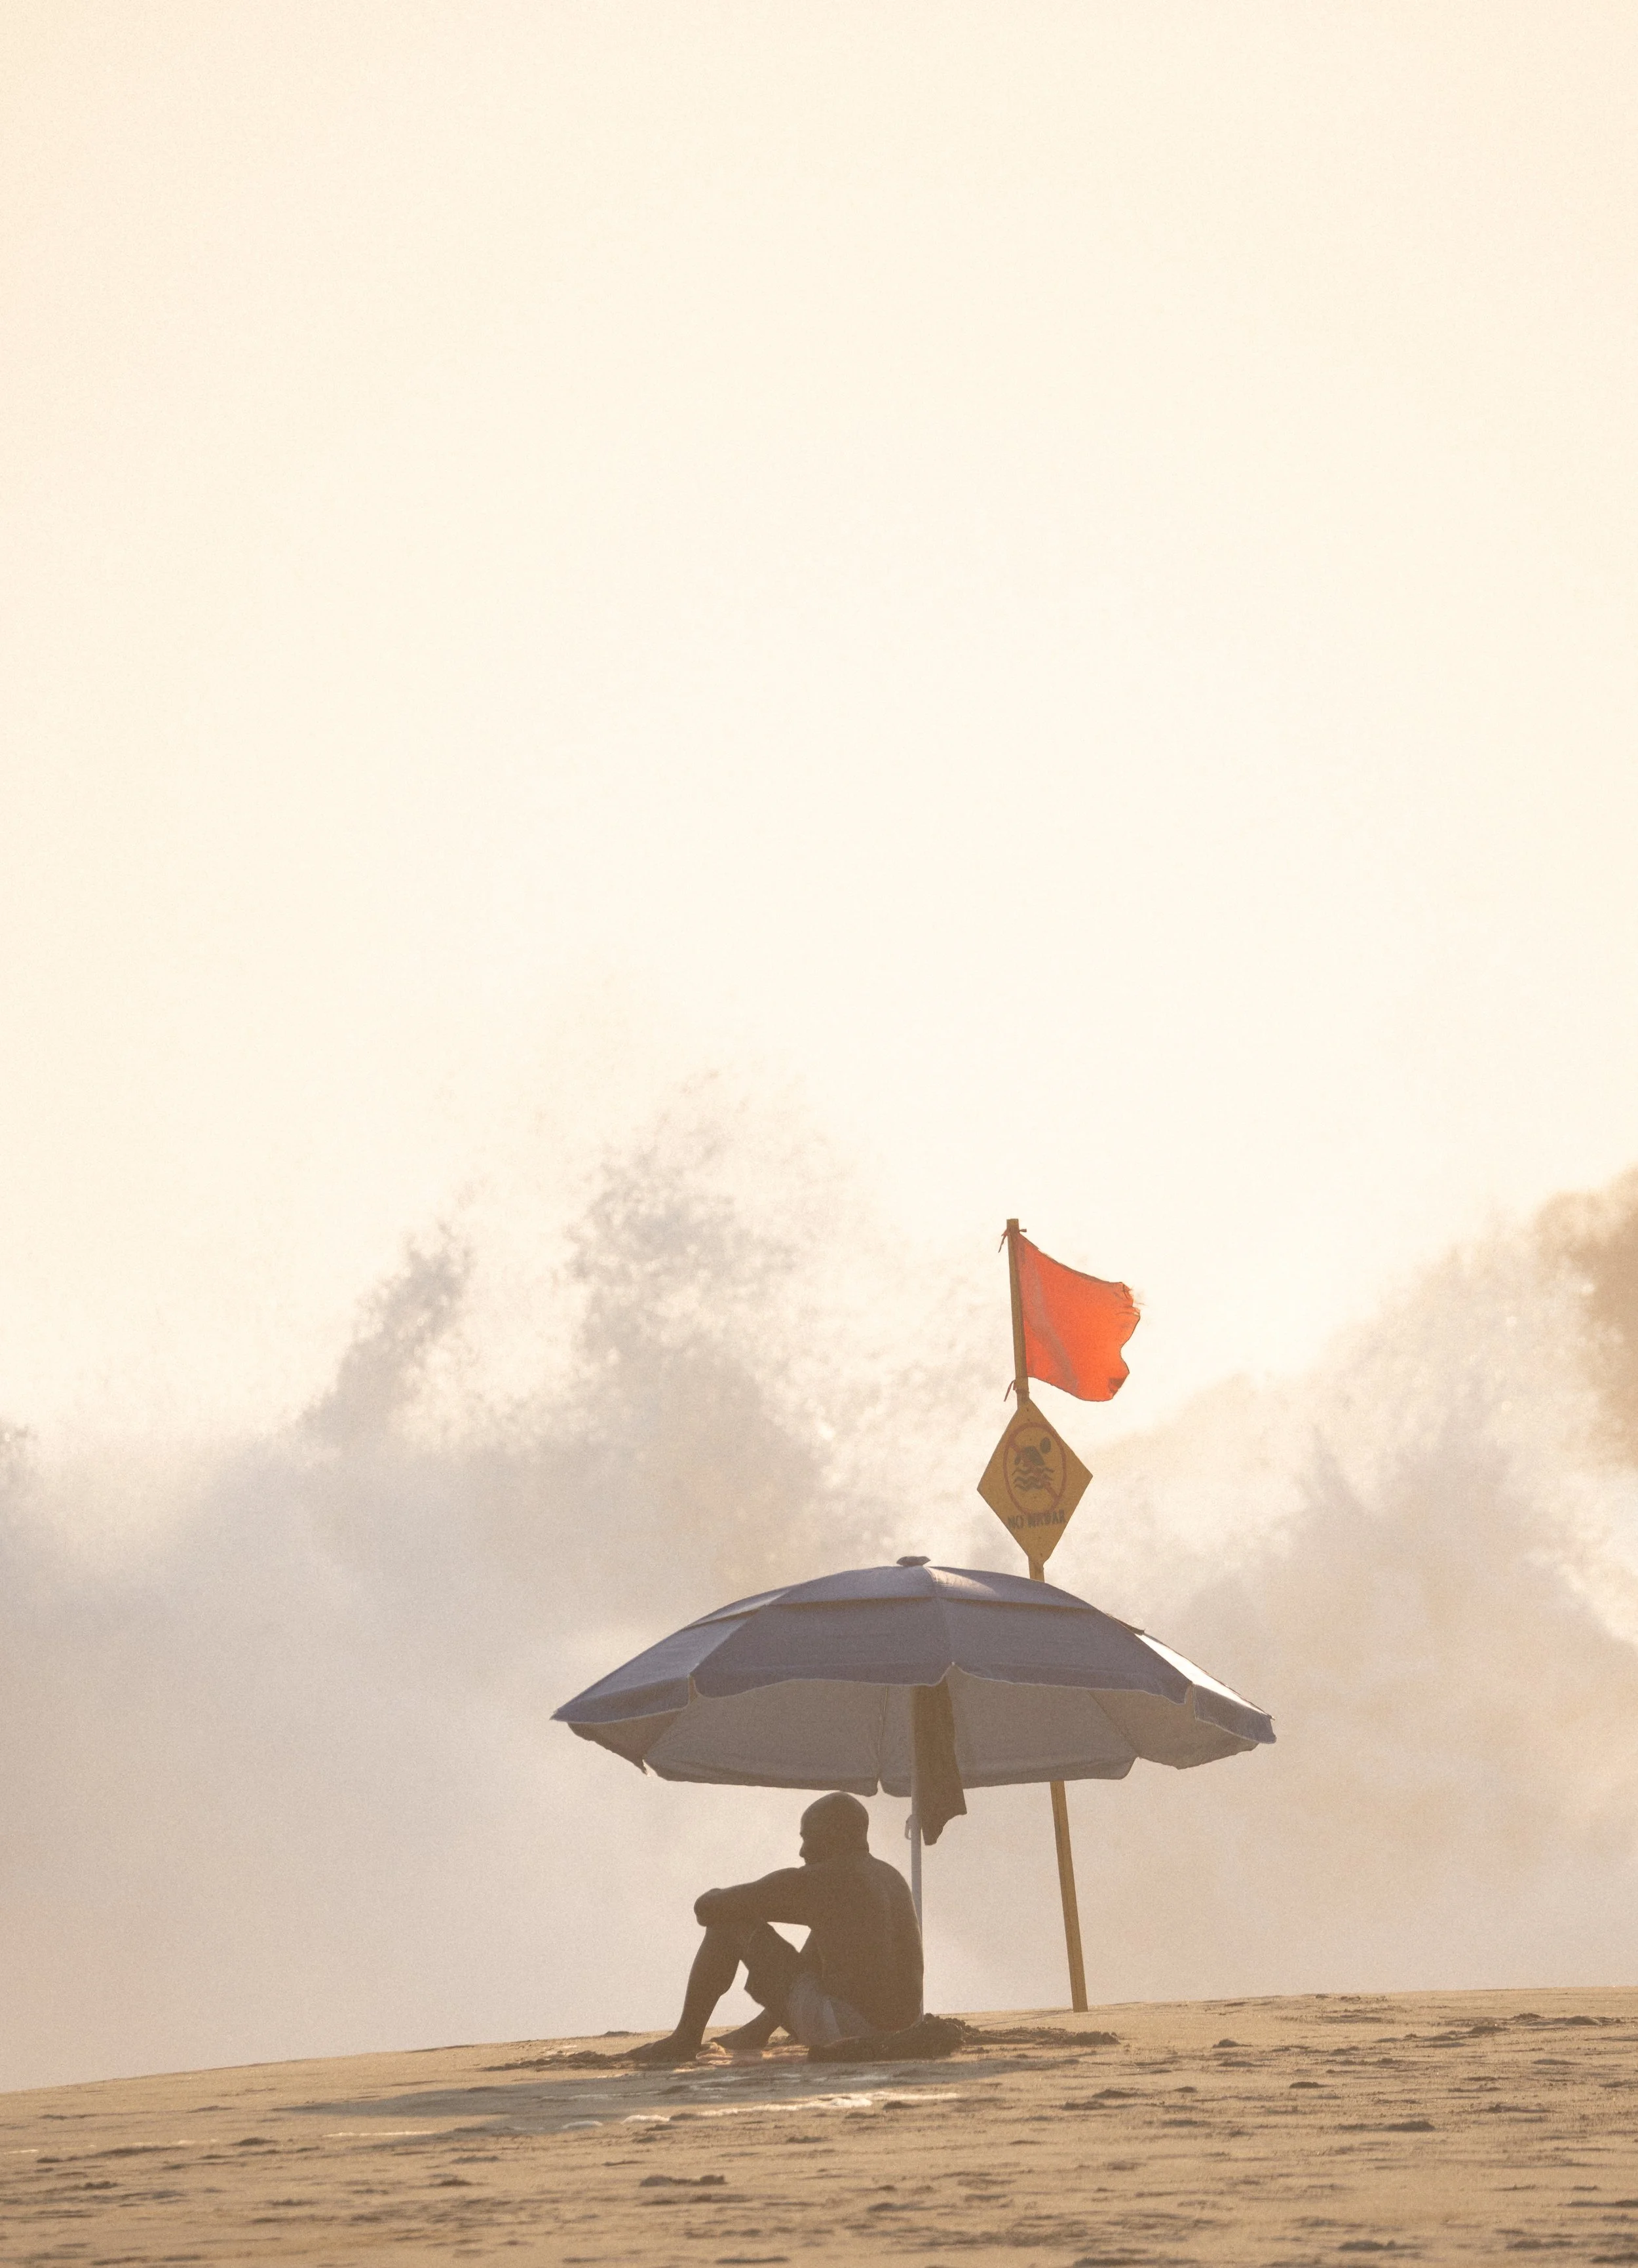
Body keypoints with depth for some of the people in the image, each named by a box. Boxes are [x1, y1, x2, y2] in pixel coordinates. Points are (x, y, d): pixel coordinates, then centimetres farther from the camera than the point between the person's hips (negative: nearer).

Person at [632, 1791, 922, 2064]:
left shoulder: (809, 1882, -8)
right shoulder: (893, 1878, 14)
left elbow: (707, 1909, -1)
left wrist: (714, 1898, 23)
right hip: (900, 2025, 8)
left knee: (729, 1922, 5)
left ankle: (685, 2040, 16)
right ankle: (759, 2030, 52)